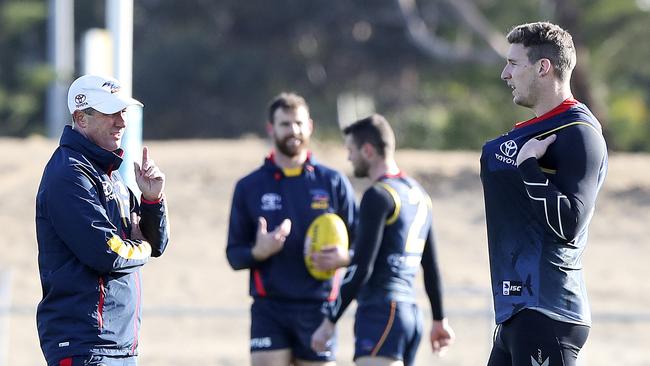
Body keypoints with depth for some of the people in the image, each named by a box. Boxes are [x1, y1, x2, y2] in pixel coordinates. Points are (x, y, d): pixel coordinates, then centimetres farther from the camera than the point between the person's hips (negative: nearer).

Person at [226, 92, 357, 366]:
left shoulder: (333, 182, 7)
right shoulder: (249, 187, 6)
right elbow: (234, 255, 7)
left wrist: (344, 257, -14)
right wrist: (258, 251, -16)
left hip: (317, 309, 1)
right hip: (270, 310, -1)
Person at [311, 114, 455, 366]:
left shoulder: (379, 196, -10)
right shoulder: (418, 194, 17)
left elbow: (360, 269, -14)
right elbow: (431, 266, 23)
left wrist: (329, 321, -10)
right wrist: (439, 319, 31)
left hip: (381, 310, -9)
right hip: (410, 312, 9)